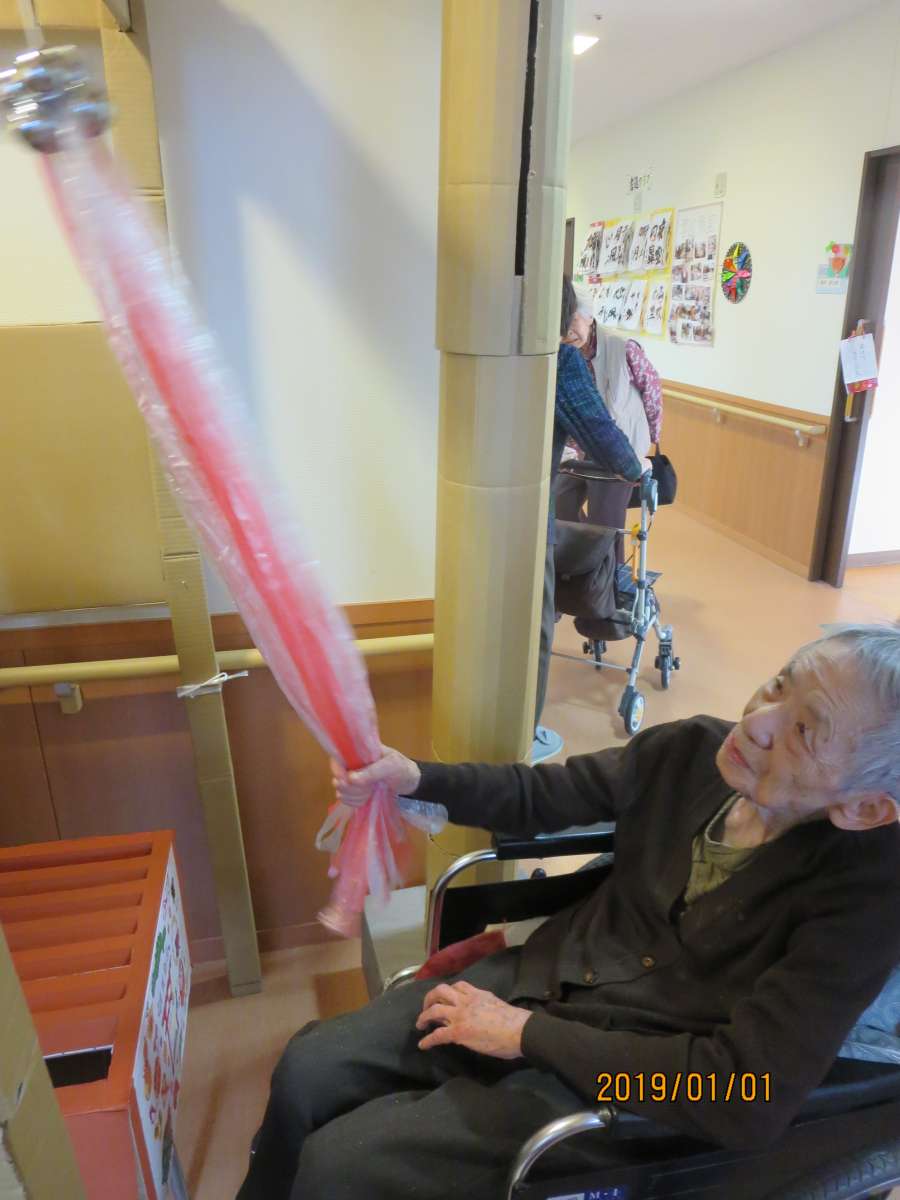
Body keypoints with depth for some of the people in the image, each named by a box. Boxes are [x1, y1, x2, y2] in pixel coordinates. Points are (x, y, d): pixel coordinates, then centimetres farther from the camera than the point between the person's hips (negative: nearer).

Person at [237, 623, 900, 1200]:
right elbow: (539, 795, 2)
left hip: (620, 1087, -4)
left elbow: (750, 1101, -26)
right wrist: (415, 778, -14)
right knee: (309, 1066, 3)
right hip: (541, 979, 5)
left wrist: (527, 1033, -21)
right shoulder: (693, 749, -11)